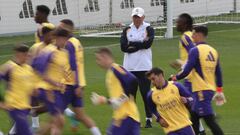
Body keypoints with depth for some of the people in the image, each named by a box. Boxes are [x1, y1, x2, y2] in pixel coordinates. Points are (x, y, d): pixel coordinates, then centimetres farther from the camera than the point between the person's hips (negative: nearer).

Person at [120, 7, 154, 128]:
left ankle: (149, 119, 5)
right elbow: (123, 46, -5)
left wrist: (131, 44, -9)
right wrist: (140, 45, -11)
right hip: (129, 67, 3)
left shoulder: (148, 29, 0)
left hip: (144, 67, -3)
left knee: (146, 93, -2)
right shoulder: (127, 30, 9)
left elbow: (148, 43, -17)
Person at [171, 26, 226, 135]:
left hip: (201, 91, -8)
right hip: (211, 89, 8)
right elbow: (218, 73, 15)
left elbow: (187, 71, -14)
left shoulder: (195, 51, -12)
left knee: (210, 121, -9)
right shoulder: (213, 51, 12)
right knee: (194, 118, 18)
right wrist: (219, 91, 21)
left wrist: (176, 77, 4)